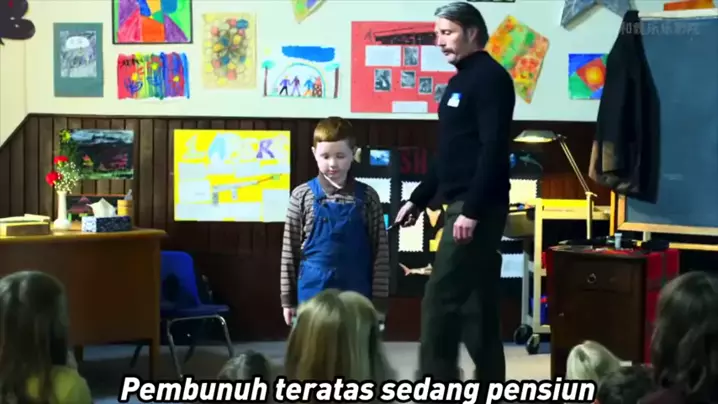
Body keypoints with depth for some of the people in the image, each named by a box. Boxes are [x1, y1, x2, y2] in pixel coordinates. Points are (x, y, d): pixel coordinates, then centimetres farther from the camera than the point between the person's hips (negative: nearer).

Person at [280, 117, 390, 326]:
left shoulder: (366, 197, 0)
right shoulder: (302, 196, 0)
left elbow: (380, 251, 1)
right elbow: (290, 250, 4)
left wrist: (378, 299, -3)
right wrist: (287, 298, 3)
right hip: (313, 292, 0)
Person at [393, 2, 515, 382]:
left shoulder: (490, 78, -10)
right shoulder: (460, 81, 19)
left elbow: (493, 149, -20)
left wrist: (472, 210, -24)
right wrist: (418, 199, 21)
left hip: (477, 207, -10)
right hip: (464, 205, 10)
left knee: (440, 299, -11)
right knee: (478, 302, 11)